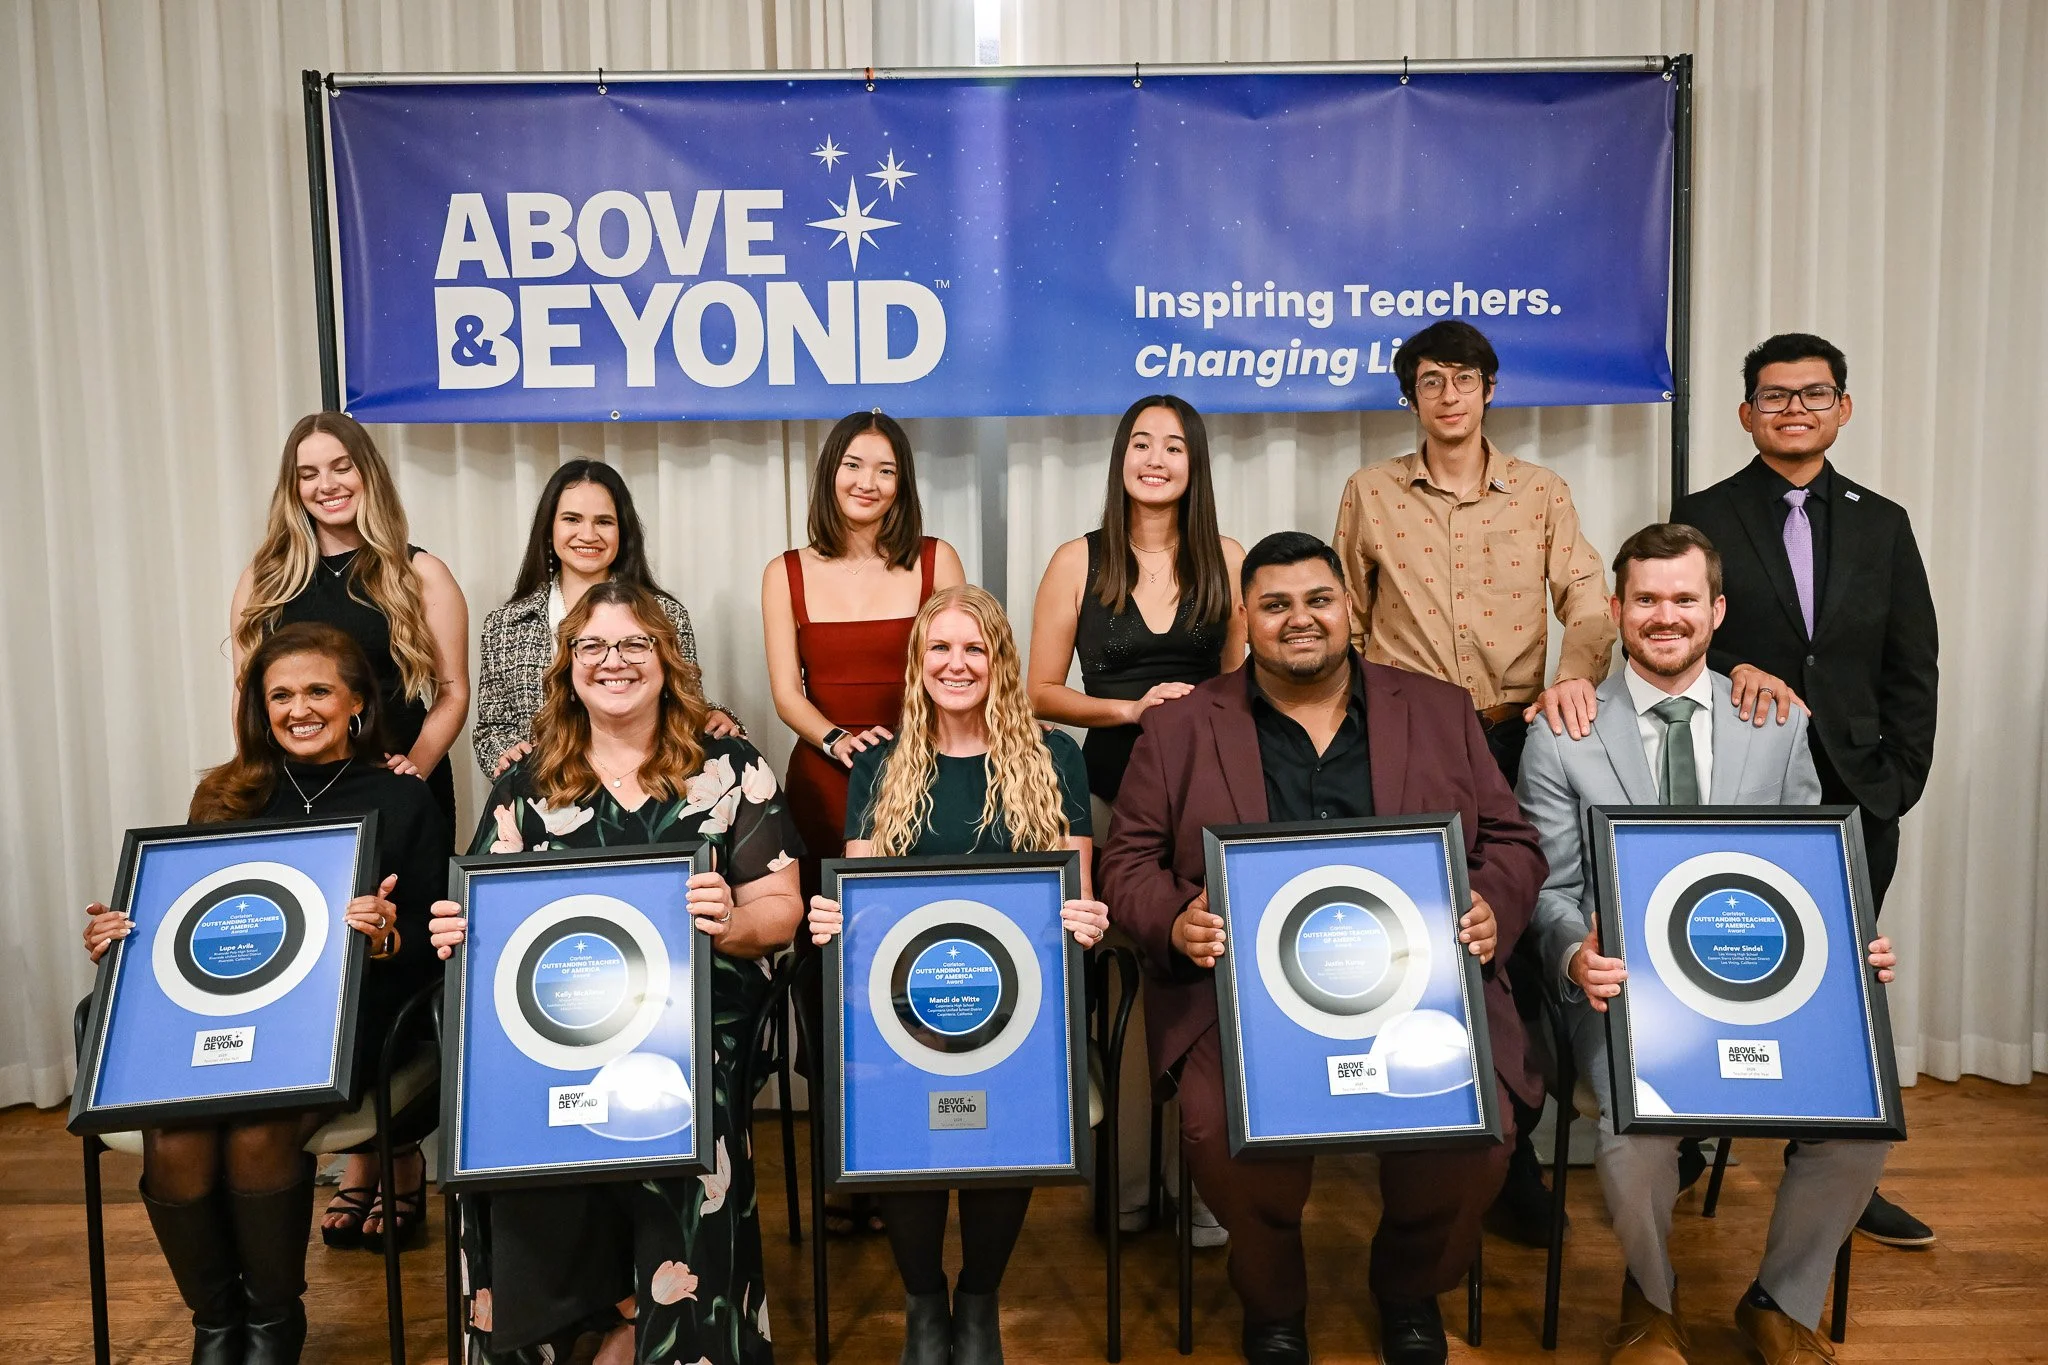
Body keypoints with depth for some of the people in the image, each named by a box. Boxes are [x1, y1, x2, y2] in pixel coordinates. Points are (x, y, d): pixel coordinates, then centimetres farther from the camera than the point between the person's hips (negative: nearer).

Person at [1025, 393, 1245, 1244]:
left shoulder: (1227, 561, 7)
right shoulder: (1078, 563, 4)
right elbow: (1040, 694, 2)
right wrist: (1130, 708, -10)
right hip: (1113, 794, 0)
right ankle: (1124, 1181, 16)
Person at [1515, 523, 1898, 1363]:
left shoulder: (1780, 725, 8)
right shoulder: (1561, 738, 0)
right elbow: (1551, 890, 1)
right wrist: (1576, 957, -21)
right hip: (1628, 987, -2)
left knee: (1859, 1124, -21)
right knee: (1638, 1135, -29)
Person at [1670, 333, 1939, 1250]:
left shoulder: (1882, 524, 12)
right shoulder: (1701, 518, 3)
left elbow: (1912, 668, 11)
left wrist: (1898, 781, 3)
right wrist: (1734, 671, -21)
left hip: (1854, 797, 3)